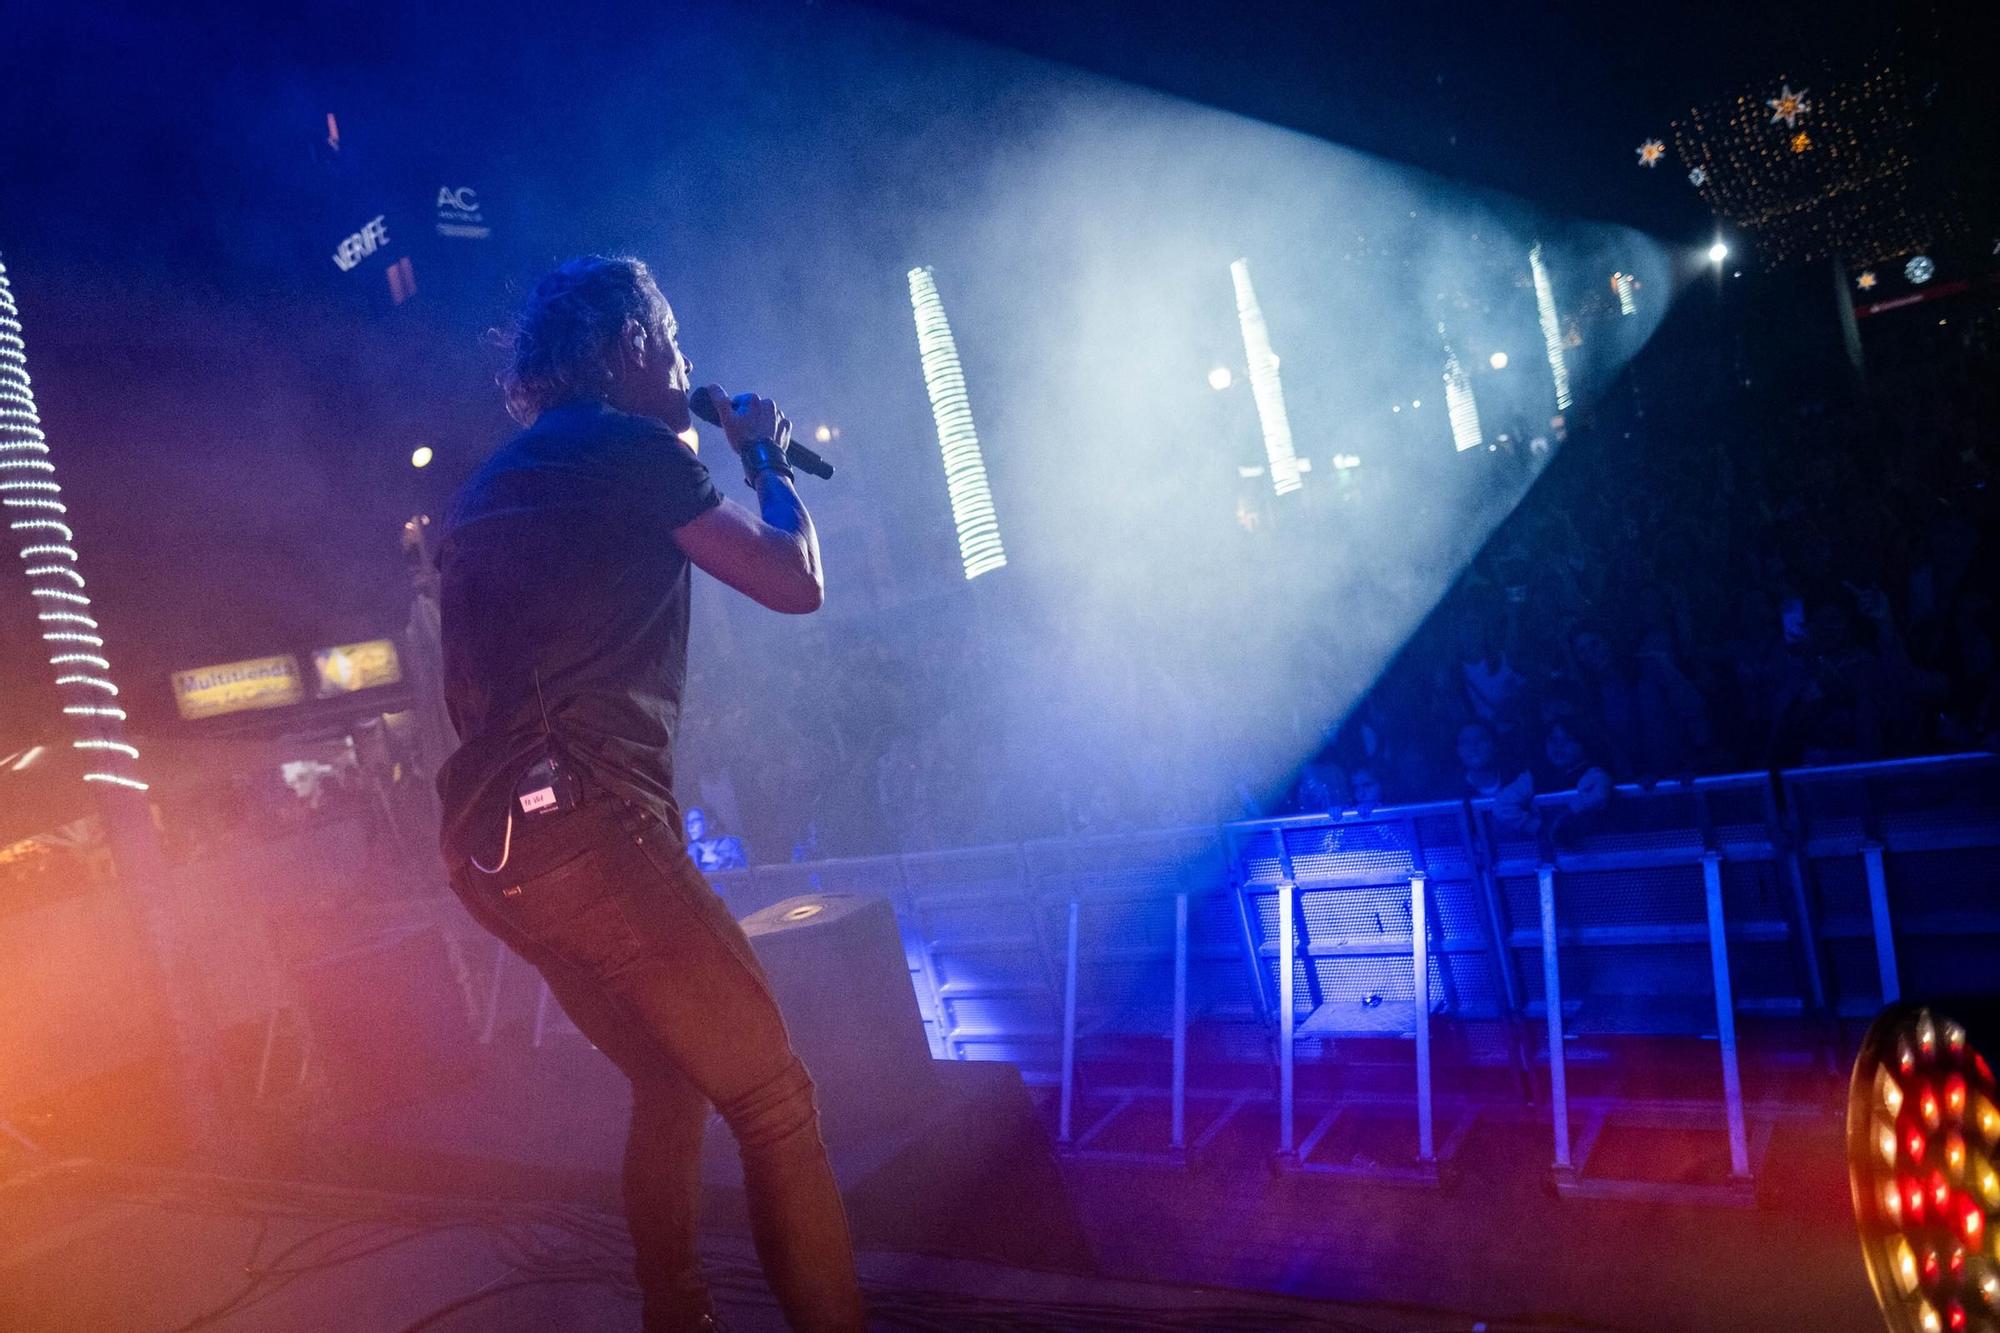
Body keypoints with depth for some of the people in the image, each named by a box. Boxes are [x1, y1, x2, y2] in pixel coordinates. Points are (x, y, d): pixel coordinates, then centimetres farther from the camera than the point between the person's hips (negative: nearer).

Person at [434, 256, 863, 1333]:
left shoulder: (495, 482, 22)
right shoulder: (633, 448, -2)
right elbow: (796, 580, -1)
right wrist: (764, 459, 17)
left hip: (490, 847, 9)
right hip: (585, 829, -9)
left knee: (671, 1087, 22)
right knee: (773, 1101, -3)